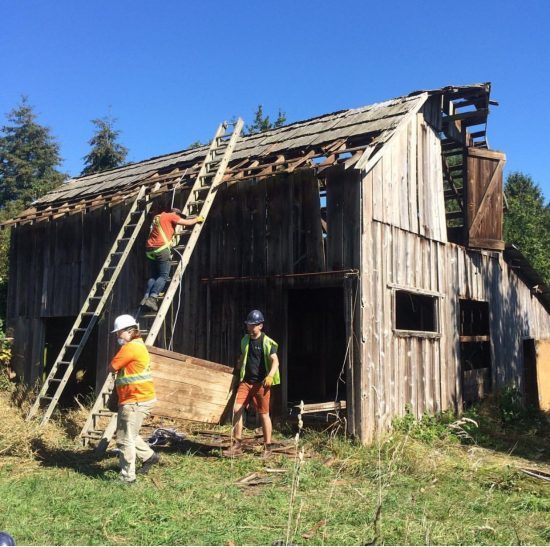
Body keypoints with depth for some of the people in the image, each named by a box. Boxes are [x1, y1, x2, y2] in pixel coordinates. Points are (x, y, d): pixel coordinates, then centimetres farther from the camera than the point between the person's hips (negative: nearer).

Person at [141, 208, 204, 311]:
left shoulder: (157, 217, 25)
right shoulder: (171, 216, 3)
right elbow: (187, 222, 3)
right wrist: (197, 219, 19)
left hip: (150, 249, 8)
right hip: (161, 248, -8)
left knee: (154, 275, 13)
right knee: (163, 276, -6)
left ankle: (146, 297, -2)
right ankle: (152, 298, -20)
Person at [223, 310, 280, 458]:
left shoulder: (267, 342, -7)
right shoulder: (245, 340, 10)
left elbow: (275, 361, -17)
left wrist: (270, 375, -34)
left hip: (261, 383, -5)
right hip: (245, 381, 5)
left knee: (263, 414, 2)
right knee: (237, 409, -6)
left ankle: (267, 447, 14)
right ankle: (237, 445, 3)